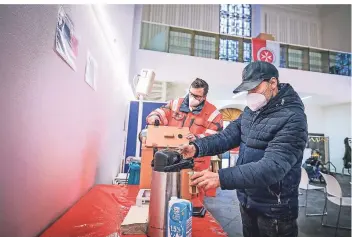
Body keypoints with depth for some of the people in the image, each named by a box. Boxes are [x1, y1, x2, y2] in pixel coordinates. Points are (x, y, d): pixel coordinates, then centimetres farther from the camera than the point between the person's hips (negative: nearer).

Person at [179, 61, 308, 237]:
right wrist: (197, 147, -20)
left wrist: (221, 178, -41)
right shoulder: (252, 109, 2)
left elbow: (272, 167, -32)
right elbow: (228, 135, -4)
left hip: (273, 210, -6)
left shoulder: (292, 119, -22)